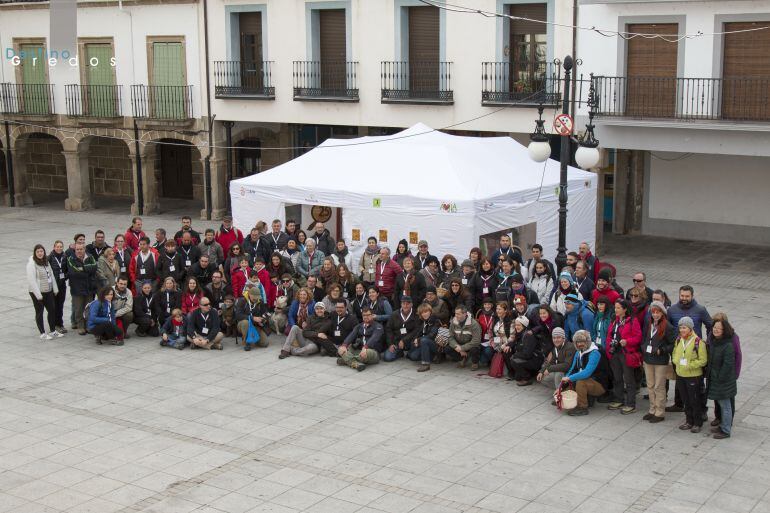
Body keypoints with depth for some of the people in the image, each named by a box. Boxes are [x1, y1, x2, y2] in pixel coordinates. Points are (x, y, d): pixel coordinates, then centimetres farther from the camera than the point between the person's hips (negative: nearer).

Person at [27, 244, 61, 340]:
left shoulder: (46, 261, 8)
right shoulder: (31, 263, -15)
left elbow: (51, 275, 13)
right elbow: (31, 280, -19)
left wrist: (55, 289, 8)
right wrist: (38, 295, -21)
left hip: (48, 291, 7)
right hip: (37, 292, -7)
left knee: (52, 309, 10)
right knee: (39, 312, 3)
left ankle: (52, 331, 23)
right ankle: (42, 334, 11)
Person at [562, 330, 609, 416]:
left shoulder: (594, 353, -22)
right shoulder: (578, 353, 4)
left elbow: (587, 373, -33)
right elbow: (573, 369, 4)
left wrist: (569, 378, -31)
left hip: (600, 385, -8)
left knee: (580, 382, -32)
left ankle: (582, 408, -20)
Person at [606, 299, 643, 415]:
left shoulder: (632, 321, -9)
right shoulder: (614, 321, 14)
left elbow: (638, 337, -12)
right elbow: (609, 335, 20)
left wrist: (627, 341, -24)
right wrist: (610, 344, 2)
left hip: (627, 354, -8)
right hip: (615, 353, 8)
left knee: (629, 380, -3)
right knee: (616, 378, 15)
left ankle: (631, 405, 3)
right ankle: (618, 401, 27)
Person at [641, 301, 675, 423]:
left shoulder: (668, 327, -14)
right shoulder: (648, 324, 6)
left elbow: (673, 344, -12)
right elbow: (643, 338, 20)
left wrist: (661, 350, -17)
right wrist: (643, 349, 8)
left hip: (661, 361, -6)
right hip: (648, 360, 6)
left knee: (659, 387, 0)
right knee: (650, 386, 14)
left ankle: (660, 413, 10)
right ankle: (652, 410, 26)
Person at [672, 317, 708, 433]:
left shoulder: (698, 342, -16)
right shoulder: (678, 340, 5)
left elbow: (703, 361, -16)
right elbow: (674, 354, 15)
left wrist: (689, 365, -21)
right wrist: (677, 361, -6)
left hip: (694, 376, -6)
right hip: (680, 375, 6)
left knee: (695, 401, 4)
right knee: (686, 401, 17)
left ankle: (697, 423, 17)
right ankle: (689, 421, 30)